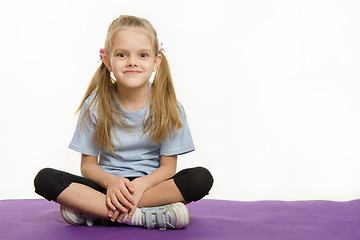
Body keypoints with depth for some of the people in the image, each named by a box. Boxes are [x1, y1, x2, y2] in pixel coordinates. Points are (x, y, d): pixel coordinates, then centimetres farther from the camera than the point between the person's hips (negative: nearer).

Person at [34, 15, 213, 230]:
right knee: (45, 178, -24)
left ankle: (90, 210, -27)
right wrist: (110, 181, -24)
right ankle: (145, 216, -29)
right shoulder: (95, 105, -4)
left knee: (202, 178, -29)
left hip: (150, 183, 0)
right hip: (108, 185, 0)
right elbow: (88, 164, -1)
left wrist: (141, 184, -26)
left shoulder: (168, 107, -6)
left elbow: (168, 167, -5)